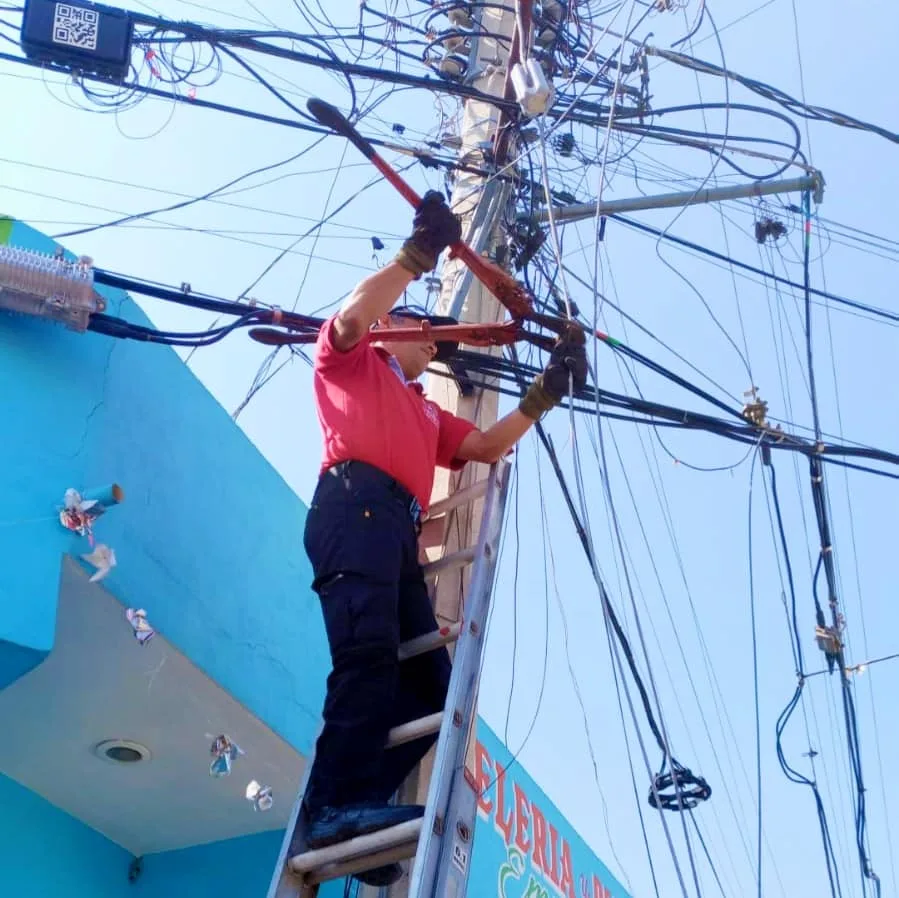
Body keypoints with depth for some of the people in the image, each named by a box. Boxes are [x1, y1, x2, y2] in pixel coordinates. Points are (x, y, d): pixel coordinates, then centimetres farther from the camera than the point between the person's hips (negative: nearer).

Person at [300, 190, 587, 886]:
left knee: (429, 685, -4)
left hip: (397, 531, 8)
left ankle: (349, 813, -10)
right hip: (355, 506, -8)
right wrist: (419, 252, 0)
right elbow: (351, 316, -1)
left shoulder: (426, 411, 39)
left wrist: (547, 392, 24)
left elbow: (488, 446, 30)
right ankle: (339, 806, -35)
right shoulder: (349, 359, 22)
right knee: (370, 653, -28)